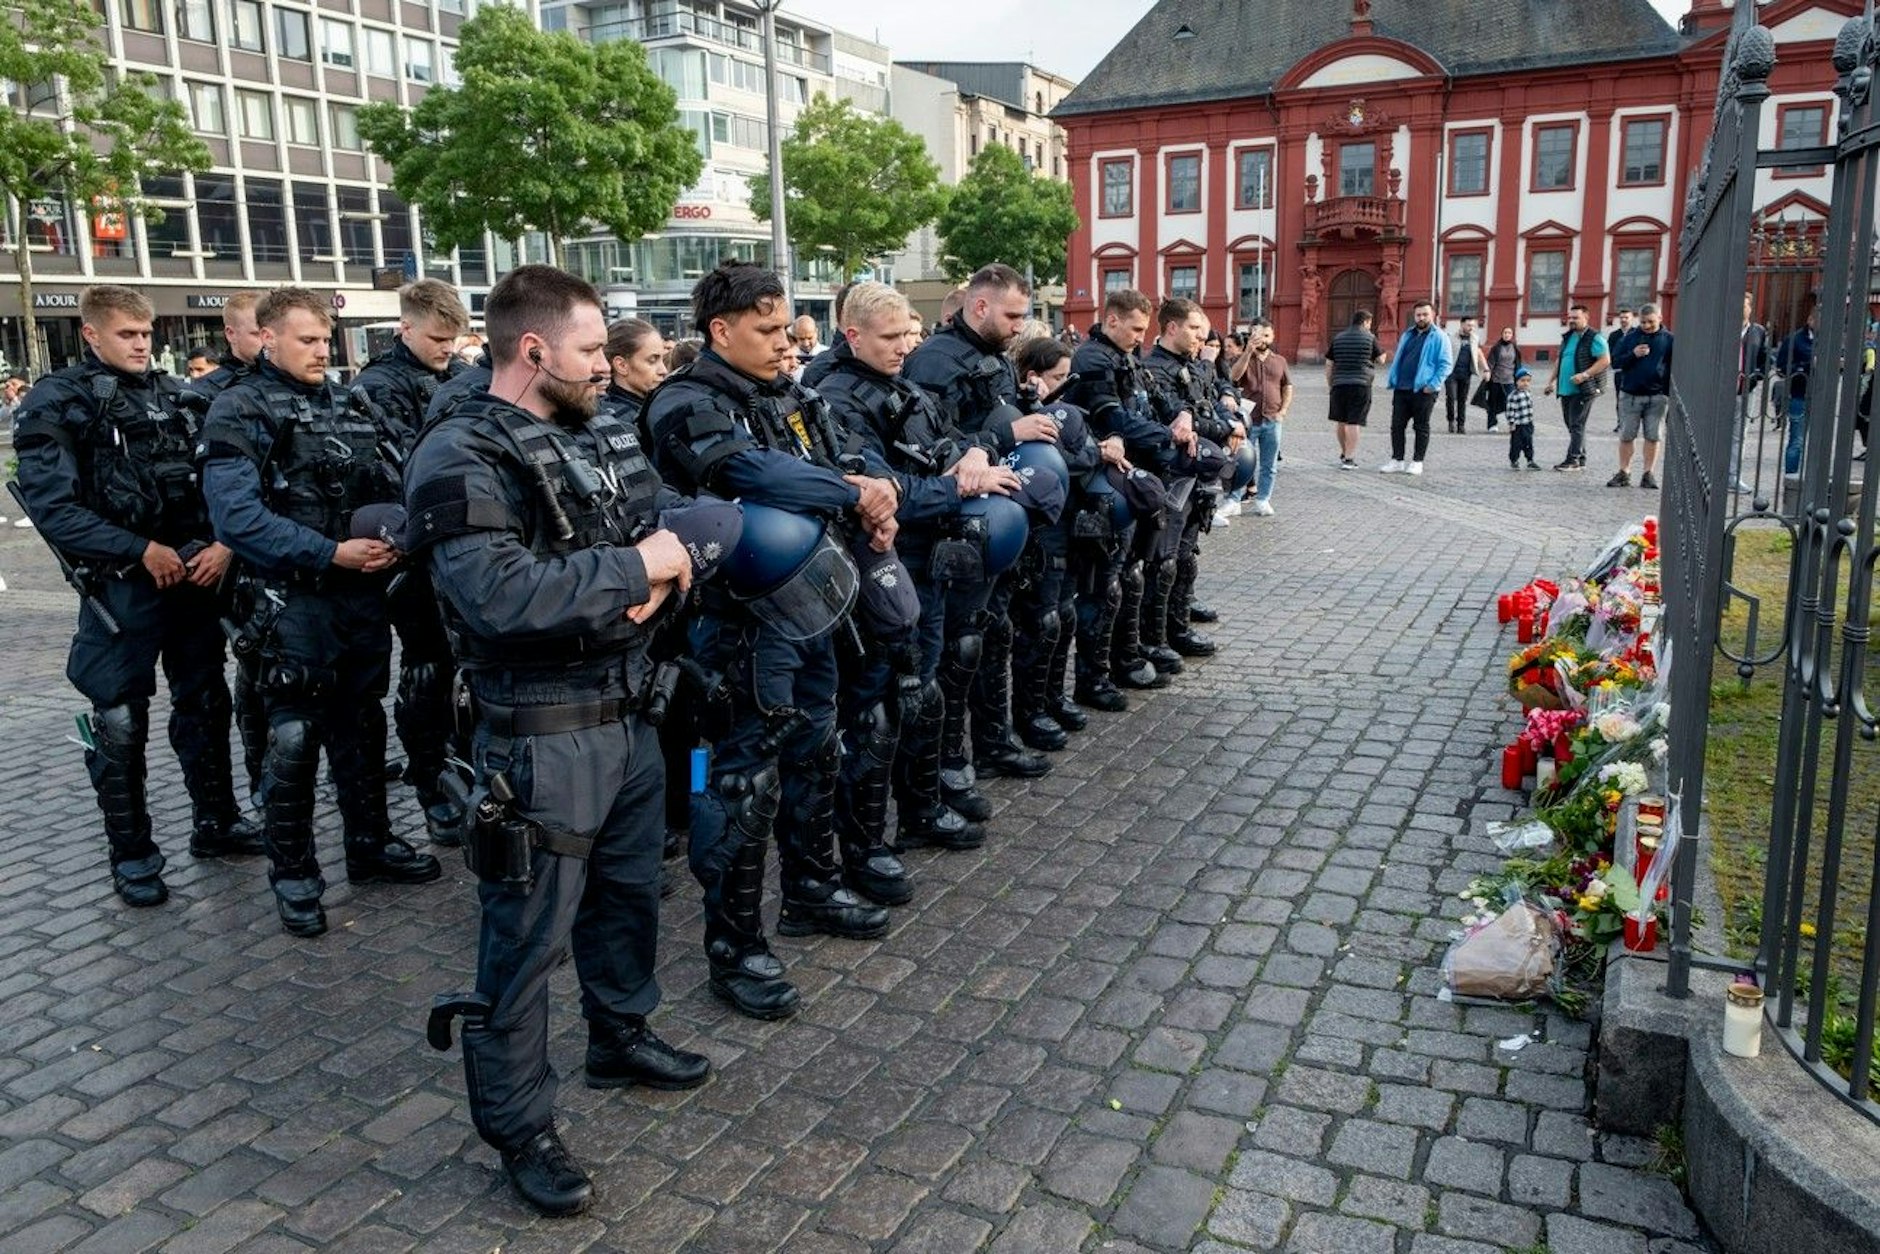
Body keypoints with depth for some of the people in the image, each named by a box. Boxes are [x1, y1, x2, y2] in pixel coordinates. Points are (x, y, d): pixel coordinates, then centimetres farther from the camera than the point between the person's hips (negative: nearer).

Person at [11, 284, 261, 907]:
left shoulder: (174, 394, 11)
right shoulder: (55, 404, -5)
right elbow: (51, 504, -12)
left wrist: (224, 543, -7)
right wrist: (141, 551, -17)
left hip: (195, 575, 5)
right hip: (120, 586, -5)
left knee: (205, 703, 14)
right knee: (120, 723, 2)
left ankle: (215, 822, 30)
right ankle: (131, 854, 16)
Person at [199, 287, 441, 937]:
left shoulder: (348, 403, 13)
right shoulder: (240, 412, -7)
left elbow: (388, 486, 17)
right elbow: (236, 517, -18)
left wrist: (396, 536, -4)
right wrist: (331, 554, -21)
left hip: (365, 595, 6)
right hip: (295, 603, -6)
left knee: (362, 726, 16)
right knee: (294, 738, 1)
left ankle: (370, 845, 31)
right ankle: (293, 873, 16)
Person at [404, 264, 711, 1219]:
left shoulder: (603, 433, 8)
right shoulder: (462, 460, -18)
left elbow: (676, 520, 10)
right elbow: (501, 600, -31)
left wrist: (664, 570, -14)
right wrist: (631, 567, -21)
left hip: (628, 712, 8)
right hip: (542, 736, -8)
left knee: (629, 890, 24)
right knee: (527, 939, 5)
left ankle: (621, 1039, 46)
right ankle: (519, 1128, 22)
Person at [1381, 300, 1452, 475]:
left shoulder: (1439, 337, -3)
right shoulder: (1407, 335, 17)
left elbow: (1445, 365, -8)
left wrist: (1433, 385, -17)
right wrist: (1393, 380, 9)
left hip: (1423, 391, -6)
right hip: (1401, 389, 6)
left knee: (1421, 427, 3)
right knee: (1397, 425, 5)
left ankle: (1417, 462, 10)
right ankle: (1397, 461, 12)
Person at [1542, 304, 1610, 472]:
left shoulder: (1594, 338, -8)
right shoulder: (1567, 337, 16)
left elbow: (1605, 360, -15)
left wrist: (1585, 375, -23)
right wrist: (1552, 381, 21)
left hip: (1583, 390, -8)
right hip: (1566, 389, 8)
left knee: (1577, 425, -9)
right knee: (1571, 425, 10)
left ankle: (1573, 459, -7)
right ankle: (1581, 460, 18)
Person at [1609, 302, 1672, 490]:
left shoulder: (1669, 339, 2)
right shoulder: (1629, 337, 4)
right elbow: (1615, 362, 3)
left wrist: (1672, 394, -5)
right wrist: (1633, 354, -14)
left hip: (1657, 397, -1)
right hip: (1630, 395, 1)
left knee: (1653, 437, 4)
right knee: (1626, 436, 3)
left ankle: (1648, 474, 12)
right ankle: (1624, 473, 11)